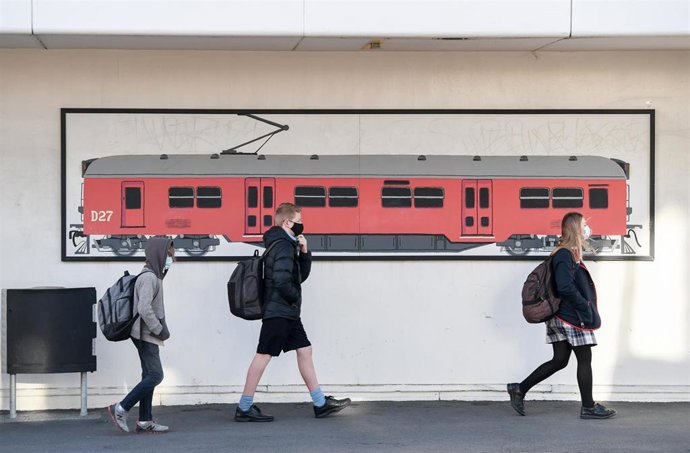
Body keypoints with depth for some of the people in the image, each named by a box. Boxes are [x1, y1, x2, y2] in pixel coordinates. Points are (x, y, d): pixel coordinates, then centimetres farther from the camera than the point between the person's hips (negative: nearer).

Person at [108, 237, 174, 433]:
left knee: (150, 376, 10)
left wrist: (161, 329, 12)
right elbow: (144, 309, -25)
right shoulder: (149, 277, -17)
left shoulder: (154, 276, 15)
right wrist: (160, 330, -17)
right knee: (155, 375, -12)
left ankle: (145, 421, 12)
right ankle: (121, 409, -8)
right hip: (146, 334, -10)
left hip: (147, 335, 10)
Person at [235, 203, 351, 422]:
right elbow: (281, 281, -27)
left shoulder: (288, 245, 17)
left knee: (304, 351, 9)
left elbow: (301, 276, 21)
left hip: (288, 313, 10)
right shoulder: (283, 246, -15)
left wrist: (304, 253, 6)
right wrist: (294, 298, -9)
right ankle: (244, 408, -4)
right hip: (278, 311, -10)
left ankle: (320, 404, 11)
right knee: (264, 355, -7)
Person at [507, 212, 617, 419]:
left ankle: (520, 389, 13)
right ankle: (588, 407, 9)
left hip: (562, 317, 10)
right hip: (572, 317, -10)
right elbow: (565, 287, -24)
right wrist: (585, 306, -17)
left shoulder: (570, 254, 15)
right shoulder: (565, 255, -16)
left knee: (559, 360, 11)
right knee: (584, 359, 0)